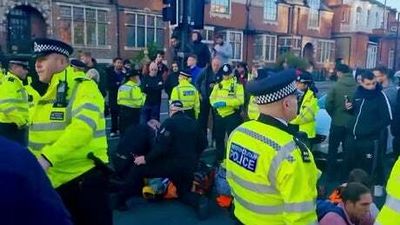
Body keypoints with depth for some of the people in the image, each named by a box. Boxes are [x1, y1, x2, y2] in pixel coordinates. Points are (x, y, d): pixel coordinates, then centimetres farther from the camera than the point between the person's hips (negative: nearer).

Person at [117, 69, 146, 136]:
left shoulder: (121, 87, 10)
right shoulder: (135, 88, -14)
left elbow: (119, 100, 12)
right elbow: (139, 102, -19)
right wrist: (143, 96, -3)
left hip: (122, 111, 8)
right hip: (132, 112, -7)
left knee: (123, 131, 14)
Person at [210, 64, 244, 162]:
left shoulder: (237, 85, -6)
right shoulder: (218, 85, 9)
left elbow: (240, 100, -17)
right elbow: (212, 98, 6)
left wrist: (225, 102, -24)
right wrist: (215, 103, -16)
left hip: (232, 116, -5)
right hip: (219, 116, 5)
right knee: (219, 138, 15)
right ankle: (219, 158, 31)